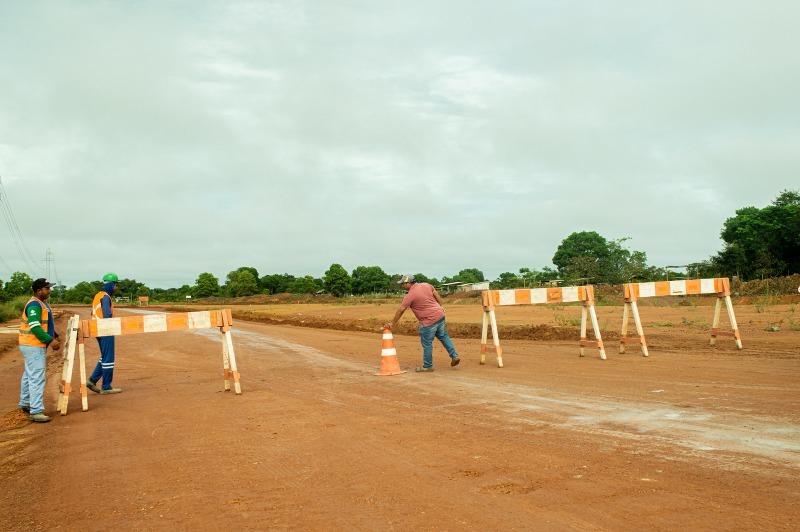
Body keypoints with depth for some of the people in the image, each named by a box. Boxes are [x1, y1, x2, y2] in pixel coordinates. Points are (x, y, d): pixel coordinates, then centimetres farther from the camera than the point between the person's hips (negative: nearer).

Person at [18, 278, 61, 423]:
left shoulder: (42, 303, 13)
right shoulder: (34, 305, -19)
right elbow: (35, 327, -26)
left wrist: (55, 336, 12)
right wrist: (50, 341, -25)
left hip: (35, 346, 11)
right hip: (33, 346, -11)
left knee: (29, 375, 22)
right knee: (37, 377, -13)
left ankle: (25, 404, 36)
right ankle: (36, 412, -13)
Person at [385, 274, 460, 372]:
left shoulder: (410, 295, -14)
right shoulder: (426, 285, 5)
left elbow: (400, 310, -8)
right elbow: (436, 295, 13)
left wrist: (392, 323, -1)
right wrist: (440, 306, 22)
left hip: (429, 321, -8)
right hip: (440, 315, 8)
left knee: (427, 344, 5)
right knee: (443, 336, 22)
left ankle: (428, 366, 15)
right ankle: (454, 356, 23)